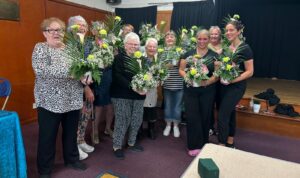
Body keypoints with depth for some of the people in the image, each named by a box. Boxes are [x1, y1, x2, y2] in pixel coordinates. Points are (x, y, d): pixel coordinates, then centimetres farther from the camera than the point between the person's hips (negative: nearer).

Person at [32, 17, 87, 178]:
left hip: (72, 100, 5)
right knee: (47, 137, 8)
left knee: (71, 133, 18)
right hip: (50, 102, -4)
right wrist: (70, 71, -27)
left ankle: (72, 159, 39)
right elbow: (42, 71, -22)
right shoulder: (40, 48, -5)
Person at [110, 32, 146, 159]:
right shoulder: (119, 58, -4)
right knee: (122, 120, -1)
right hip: (122, 95, -5)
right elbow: (117, 76, -15)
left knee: (137, 120, 12)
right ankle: (117, 146, 16)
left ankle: (131, 143, 31)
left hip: (139, 95, 6)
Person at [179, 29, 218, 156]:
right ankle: (194, 145, 13)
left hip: (207, 91, 0)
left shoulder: (214, 56, 3)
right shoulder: (188, 54, 6)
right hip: (190, 91, 0)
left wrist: (208, 81, -19)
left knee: (205, 117, 9)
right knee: (192, 117, -2)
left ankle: (203, 145, 27)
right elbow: (181, 70, 6)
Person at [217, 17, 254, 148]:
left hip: (236, 86, -6)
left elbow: (249, 72, -13)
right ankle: (230, 143, 30)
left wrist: (231, 80, -23)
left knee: (222, 116, -9)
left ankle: (222, 146, 6)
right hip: (223, 85, 7)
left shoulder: (245, 48, -12)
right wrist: (218, 65, -6)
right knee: (229, 113, 15)